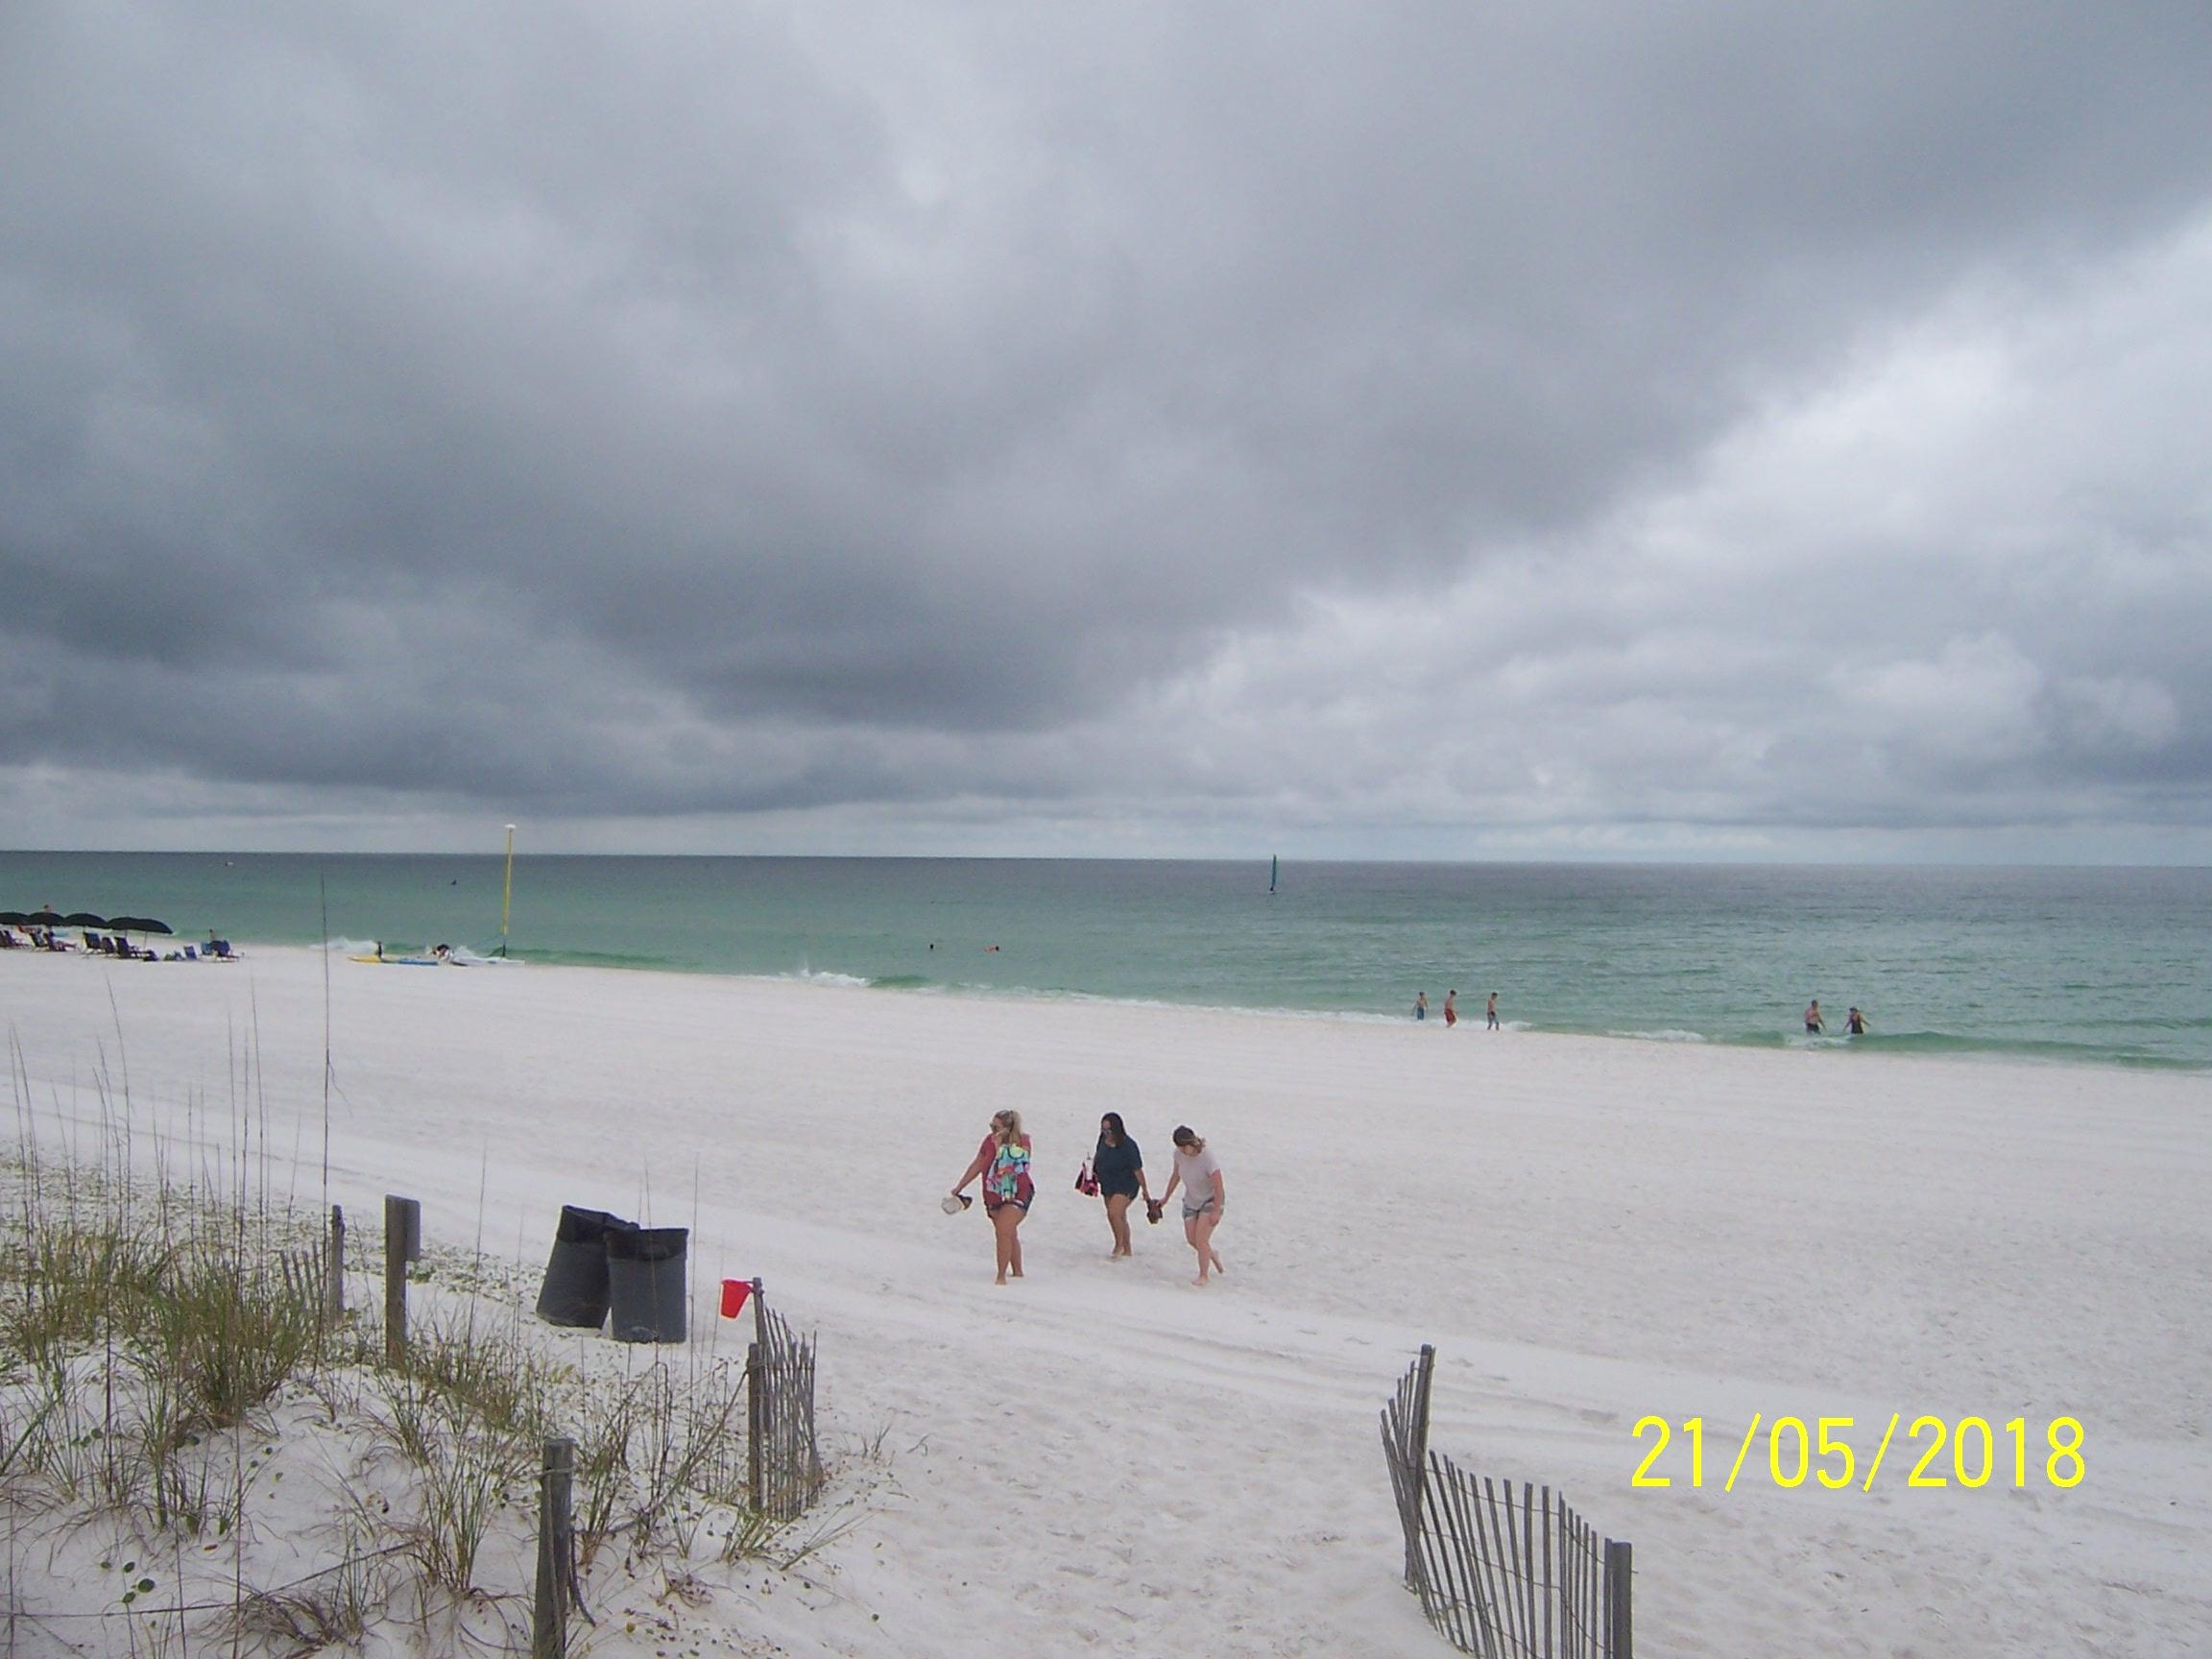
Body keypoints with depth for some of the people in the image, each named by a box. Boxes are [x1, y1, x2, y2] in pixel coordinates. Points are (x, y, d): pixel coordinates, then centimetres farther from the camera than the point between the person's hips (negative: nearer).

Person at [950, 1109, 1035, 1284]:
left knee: (1003, 1232, -21)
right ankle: (1017, 1272, 29)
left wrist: (999, 1148, -26)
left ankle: (1001, 1275, -14)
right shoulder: (990, 1140, -2)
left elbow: (1006, 1169, -25)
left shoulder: (1022, 1142, -15)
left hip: (1017, 1195, -5)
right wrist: (959, 1186, 12)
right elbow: (977, 1165, 10)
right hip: (994, 1196, 6)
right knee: (1010, 1235, 15)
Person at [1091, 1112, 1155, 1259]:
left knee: (1113, 1214, -22)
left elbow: (1138, 1170, -17)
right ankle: (1127, 1251, 29)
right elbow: (1098, 1156, 16)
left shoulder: (1127, 1146, -23)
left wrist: (1145, 1191, -13)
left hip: (1125, 1185, -7)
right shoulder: (1103, 1139, -5)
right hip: (1107, 1185, 7)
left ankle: (1119, 1246, 1)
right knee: (1121, 1218, 16)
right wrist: (1092, 1166, -1)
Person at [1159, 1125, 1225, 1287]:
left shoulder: (1208, 1160, -30)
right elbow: (1176, 1176, 7)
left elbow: (1219, 1188, -24)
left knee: (1201, 1239, -14)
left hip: (1211, 1200, -6)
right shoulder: (1179, 1154, -12)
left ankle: (1203, 1276, 3)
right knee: (1192, 1240, 6)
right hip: (1191, 1200, 6)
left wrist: (1216, 1212, -23)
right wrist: (1166, 1197, 15)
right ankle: (1213, 1256, 35)